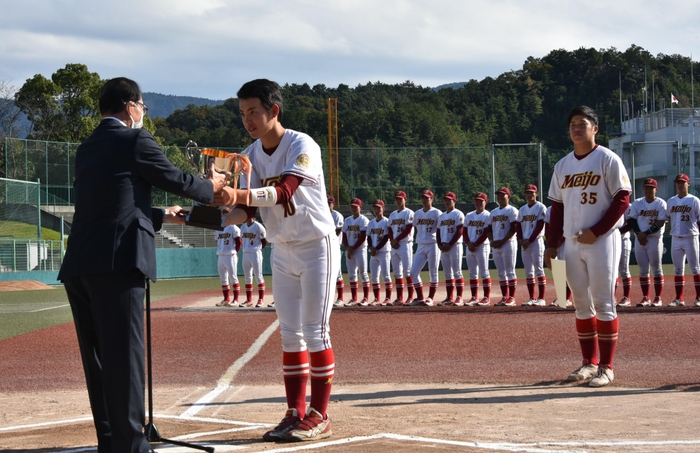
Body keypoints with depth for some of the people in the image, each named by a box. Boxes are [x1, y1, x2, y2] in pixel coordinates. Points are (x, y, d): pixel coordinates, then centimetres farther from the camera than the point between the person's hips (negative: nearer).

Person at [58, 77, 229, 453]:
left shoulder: (86, 149, 20)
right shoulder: (134, 140, -1)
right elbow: (176, 181, 5)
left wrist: (161, 216, 37)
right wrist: (212, 186, 24)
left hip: (77, 266, 7)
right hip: (116, 261, -7)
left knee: (97, 357, 11)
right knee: (124, 355, -5)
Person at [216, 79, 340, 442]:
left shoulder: (302, 146, -19)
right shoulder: (251, 156, 1)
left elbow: (284, 190, -35)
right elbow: (247, 209, -3)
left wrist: (238, 194, -49)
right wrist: (219, 219, -23)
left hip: (317, 247, -7)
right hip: (282, 252, 7)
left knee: (315, 331, -6)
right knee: (289, 333, 8)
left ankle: (319, 416, 1)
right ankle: (296, 414, 13)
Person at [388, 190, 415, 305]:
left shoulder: (408, 213, -3)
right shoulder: (392, 215, 18)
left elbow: (408, 230, -12)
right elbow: (390, 230, 14)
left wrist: (396, 240, -12)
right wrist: (392, 241, -4)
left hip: (405, 244, -7)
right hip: (394, 245, 7)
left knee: (407, 271, -9)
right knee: (397, 273, 5)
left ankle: (410, 297, -7)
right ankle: (399, 298, 7)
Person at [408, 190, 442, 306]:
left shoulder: (437, 213, -3)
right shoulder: (417, 213, 12)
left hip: (433, 245, -5)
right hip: (420, 246, 5)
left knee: (433, 273, 0)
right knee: (413, 272, -1)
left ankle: (431, 298, 6)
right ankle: (420, 298, 7)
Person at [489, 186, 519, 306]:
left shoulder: (511, 211, -4)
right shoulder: (493, 212, 18)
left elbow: (513, 229, -12)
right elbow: (490, 229, 20)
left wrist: (502, 241, -16)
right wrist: (491, 240, 2)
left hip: (508, 244, -7)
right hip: (495, 246, 7)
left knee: (510, 271, -7)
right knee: (501, 273, 7)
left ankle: (512, 298, -6)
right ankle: (504, 297, 11)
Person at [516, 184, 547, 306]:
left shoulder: (541, 208, -3)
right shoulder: (522, 209, 16)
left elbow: (540, 226, -10)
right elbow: (518, 226, 14)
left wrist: (529, 240, -15)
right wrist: (520, 239, -3)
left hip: (536, 241, -6)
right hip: (524, 244, 6)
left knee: (539, 270, -7)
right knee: (528, 272, 6)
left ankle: (541, 299, -7)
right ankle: (532, 298, 9)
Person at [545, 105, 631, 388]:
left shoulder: (608, 160, -5)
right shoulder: (563, 165, 13)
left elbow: (622, 198, -10)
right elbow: (557, 206, 16)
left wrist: (595, 232, -17)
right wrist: (552, 244, 9)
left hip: (602, 241, -6)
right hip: (572, 244, 6)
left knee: (603, 303, -5)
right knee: (581, 304, 9)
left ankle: (606, 367, 0)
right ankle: (589, 363, 18)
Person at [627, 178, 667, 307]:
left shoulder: (661, 203, -4)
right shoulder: (637, 203, 8)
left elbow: (661, 223, -11)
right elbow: (632, 220, 5)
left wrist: (646, 233, -15)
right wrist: (639, 234, -10)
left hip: (655, 239, -4)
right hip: (639, 240, 4)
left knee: (656, 269, -2)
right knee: (643, 270, 5)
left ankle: (658, 298, 2)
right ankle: (645, 298, 10)